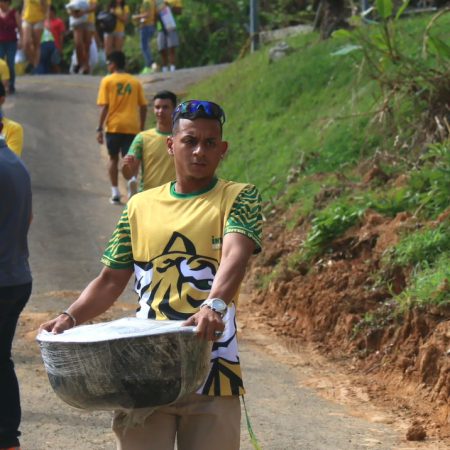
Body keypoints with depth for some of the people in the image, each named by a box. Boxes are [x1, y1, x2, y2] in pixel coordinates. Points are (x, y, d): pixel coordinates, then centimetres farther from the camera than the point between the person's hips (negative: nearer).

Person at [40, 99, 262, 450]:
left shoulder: (239, 199, 4)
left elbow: (235, 255, -16)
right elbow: (112, 280, 17)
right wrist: (71, 317, -1)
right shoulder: (140, 206, 14)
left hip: (210, 368, -2)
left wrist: (215, 305, -35)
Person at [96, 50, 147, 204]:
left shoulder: (107, 81, 0)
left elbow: (105, 107, -6)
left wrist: (99, 129, -3)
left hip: (114, 126, -1)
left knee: (113, 158, 15)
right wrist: (141, 127, 16)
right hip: (132, 126, 1)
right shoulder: (135, 82, 8)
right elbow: (143, 106, 7)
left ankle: (115, 193, 13)